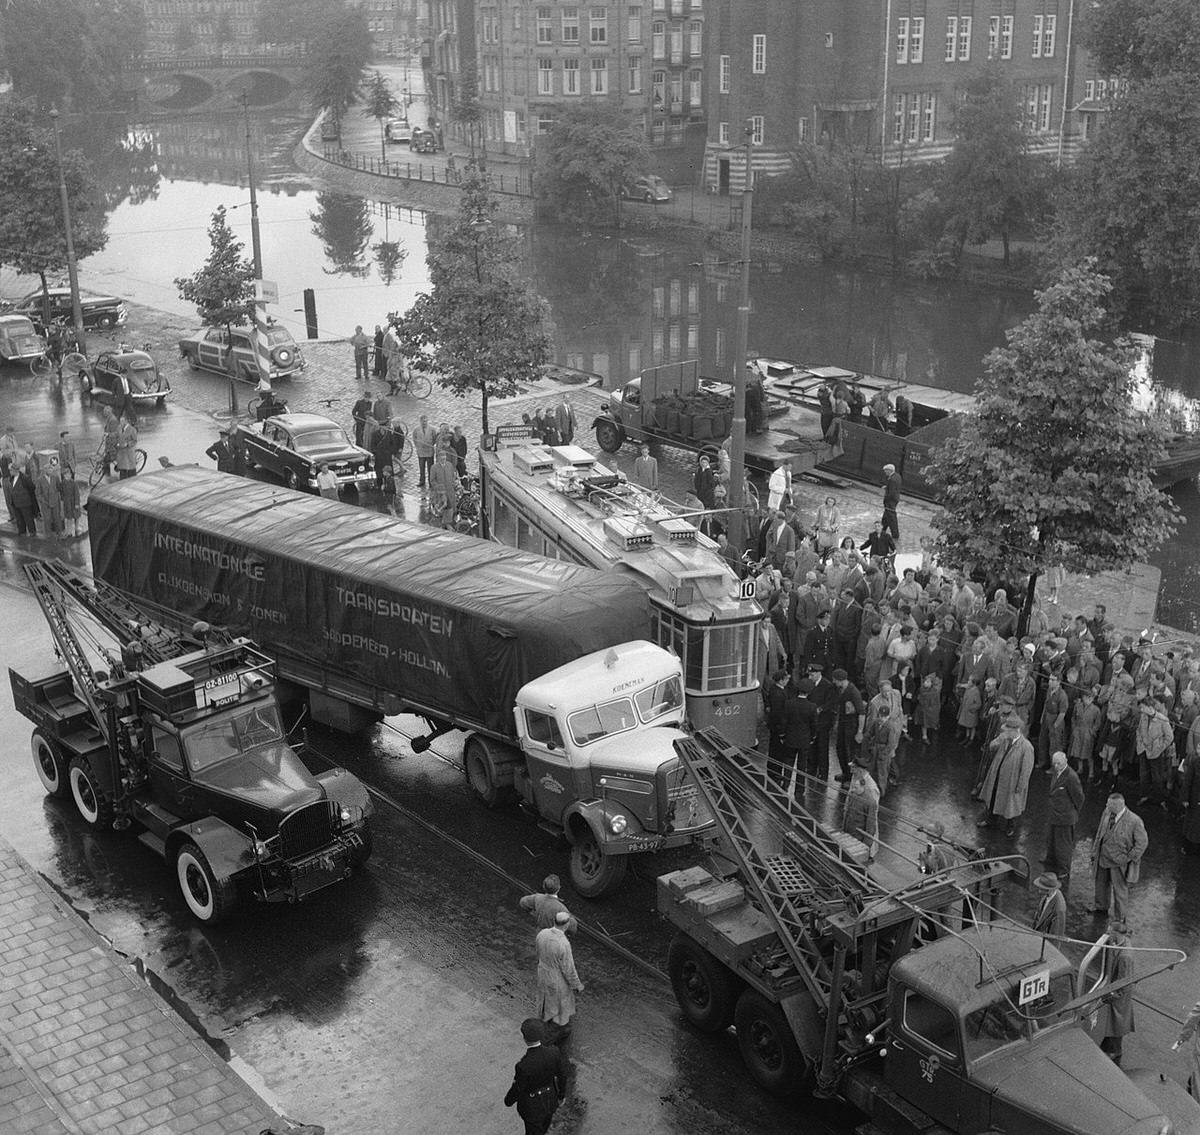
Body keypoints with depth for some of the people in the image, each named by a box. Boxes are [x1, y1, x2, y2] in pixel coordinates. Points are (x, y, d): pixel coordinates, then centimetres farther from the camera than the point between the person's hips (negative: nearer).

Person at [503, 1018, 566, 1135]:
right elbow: (562, 1075, -10)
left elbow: (517, 1089, -21)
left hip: (532, 1106, -4)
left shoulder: (523, 1066, -39)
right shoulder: (554, 1052, -27)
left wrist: (508, 1100, 2)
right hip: (550, 1101, 4)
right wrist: (561, 1094, 11)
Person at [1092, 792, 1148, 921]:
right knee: (1101, 884, 24)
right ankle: (1102, 908, 48)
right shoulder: (1106, 813, -5)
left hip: (1119, 862, -6)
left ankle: (1119, 918, 29)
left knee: (1120, 890, 11)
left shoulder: (1134, 821, -23)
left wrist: (1128, 858, -14)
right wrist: (1094, 852, 9)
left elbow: (1142, 843, -14)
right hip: (1103, 859, 6)